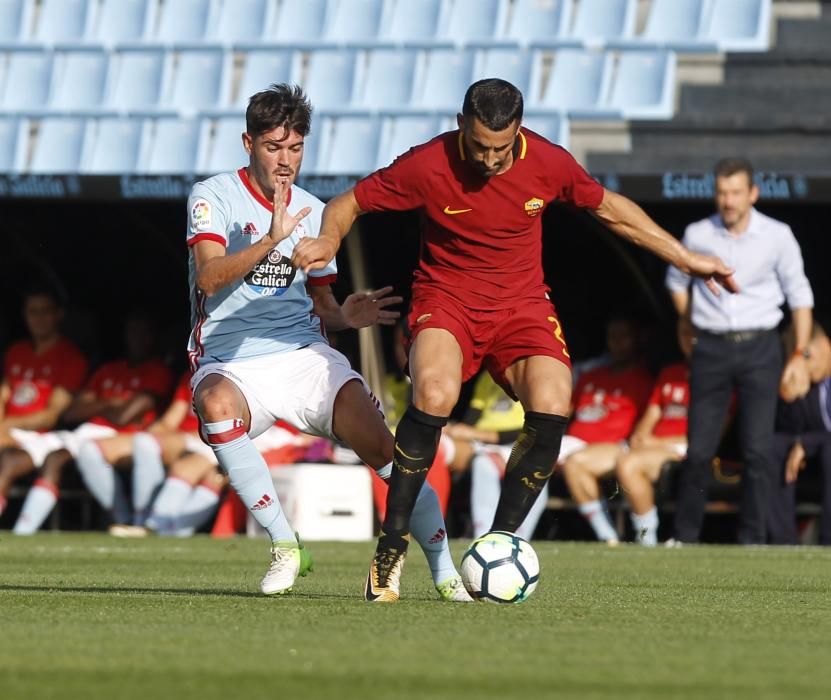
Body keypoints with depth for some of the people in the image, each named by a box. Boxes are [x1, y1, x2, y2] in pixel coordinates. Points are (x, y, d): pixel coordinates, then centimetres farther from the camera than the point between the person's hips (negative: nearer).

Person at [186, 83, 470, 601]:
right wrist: (271, 240, -32)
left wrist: (346, 316, -3)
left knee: (378, 441, -17)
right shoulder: (214, 196, -2)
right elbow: (209, 276, -18)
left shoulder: (312, 212, 13)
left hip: (302, 353, 4)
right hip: (230, 362, -4)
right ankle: (285, 547, -24)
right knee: (217, 404, -37)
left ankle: (444, 569, -9)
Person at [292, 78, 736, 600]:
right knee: (434, 396, -33)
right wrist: (328, 241, -27)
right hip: (446, 299, -2)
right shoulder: (428, 166, -16)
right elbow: (348, 203, -4)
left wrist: (685, 259, 14)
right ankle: (392, 544, -18)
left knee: (552, 410, -24)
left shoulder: (549, 163, -10)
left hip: (522, 304, 2)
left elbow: (609, 208, 9)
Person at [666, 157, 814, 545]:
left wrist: (800, 354, -2)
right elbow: (677, 280, 20)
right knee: (698, 450, -1)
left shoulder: (777, 236, -3)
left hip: (759, 349, -1)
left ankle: (752, 539, -1)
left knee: (758, 450, -7)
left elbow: (799, 295, 2)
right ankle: (684, 537, 8)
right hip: (711, 349, 1)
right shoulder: (698, 235, 1)